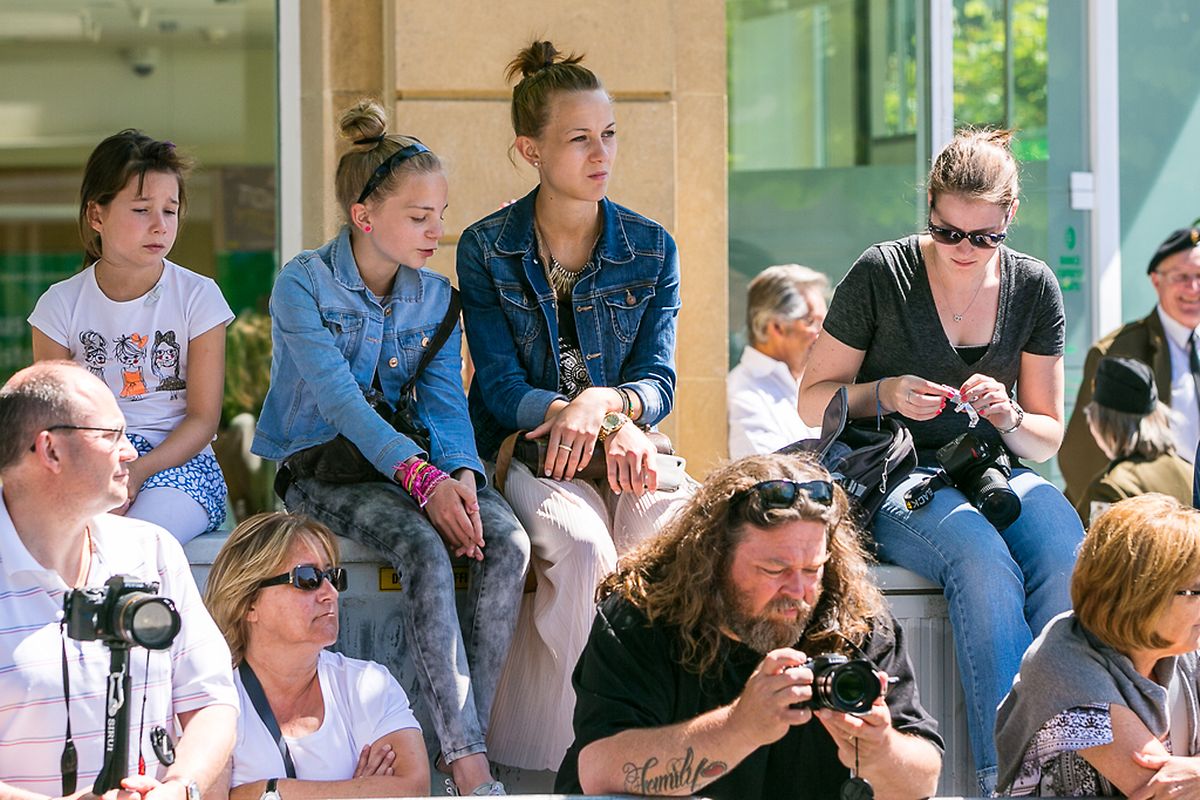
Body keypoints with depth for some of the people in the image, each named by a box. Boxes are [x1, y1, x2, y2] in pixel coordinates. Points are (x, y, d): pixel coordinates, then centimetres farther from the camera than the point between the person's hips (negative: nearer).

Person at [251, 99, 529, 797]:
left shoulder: (435, 297, 9)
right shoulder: (303, 287, -9)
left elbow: (444, 400, 0)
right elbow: (339, 398, -20)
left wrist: (461, 474, -22)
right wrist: (421, 478, -32)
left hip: (416, 461, 5)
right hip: (320, 468, -5)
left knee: (509, 544, -25)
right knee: (426, 549, -34)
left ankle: (469, 741, -23)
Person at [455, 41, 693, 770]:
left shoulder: (652, 250, 7)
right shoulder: (487, 250, 1)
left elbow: (659, 381, 2)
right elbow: (501, 388, -5)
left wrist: (604, 402, -23)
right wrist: (609, 427, -20)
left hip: (623, 449, 2)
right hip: (526, 452, -2)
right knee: (584, 548, -35)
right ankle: (562, 745, -24)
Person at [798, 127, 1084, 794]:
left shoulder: (1033, 287, 6)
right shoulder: (882, 275, -3)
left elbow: (1047, 439, 12)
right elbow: (814, 401, 5)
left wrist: (1006, 415, -11)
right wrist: (885, 395, -14)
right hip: (899, 481, -3)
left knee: (1068, 563, -32)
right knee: (984, 564, -36)